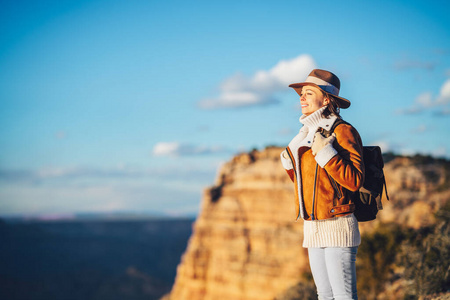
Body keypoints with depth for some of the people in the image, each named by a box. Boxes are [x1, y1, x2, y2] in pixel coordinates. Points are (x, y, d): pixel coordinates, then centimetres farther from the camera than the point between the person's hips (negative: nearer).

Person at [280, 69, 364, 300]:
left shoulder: (342, 131, -9)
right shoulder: (309, 134, 15)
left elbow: (354, 181, -19)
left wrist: (325, 152, -22)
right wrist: (290, 164, 10)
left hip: (337, 227, -8)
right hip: (313, 228, 8)